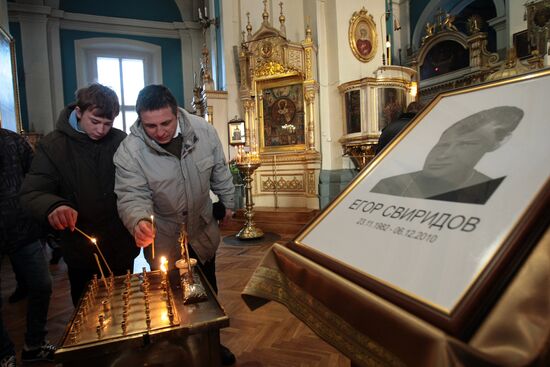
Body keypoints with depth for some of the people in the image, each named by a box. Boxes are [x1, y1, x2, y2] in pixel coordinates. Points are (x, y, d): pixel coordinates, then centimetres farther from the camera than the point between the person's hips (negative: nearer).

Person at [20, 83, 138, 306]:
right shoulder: (52, 145, -8)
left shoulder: (121, 141, -6)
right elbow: (31, 193, -12)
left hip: (121, 247, 1)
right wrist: (54, 206, -34)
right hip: (80, 251, 0)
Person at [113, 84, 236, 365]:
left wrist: (228, 202, 8)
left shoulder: (204, 131, -16)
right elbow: (132, 196, -24)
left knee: (208, 292, 21)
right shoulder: (129, 151, -22)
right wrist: (139, 221, -45)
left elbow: (220, 171, -2)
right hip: (162, 237, -2)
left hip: (202, 229, 3)